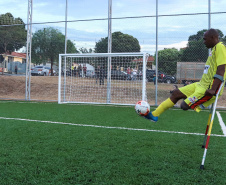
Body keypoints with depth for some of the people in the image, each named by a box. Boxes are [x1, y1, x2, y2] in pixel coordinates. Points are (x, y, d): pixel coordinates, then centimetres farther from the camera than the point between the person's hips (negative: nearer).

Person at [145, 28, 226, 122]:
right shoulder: (214, 48, 17)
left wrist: (213, 89, -29)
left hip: (208, 89, -10)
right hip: (202, 84, 10)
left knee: (185, 106, -17)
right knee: (175, 93, 10)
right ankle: (154, 114, 15)